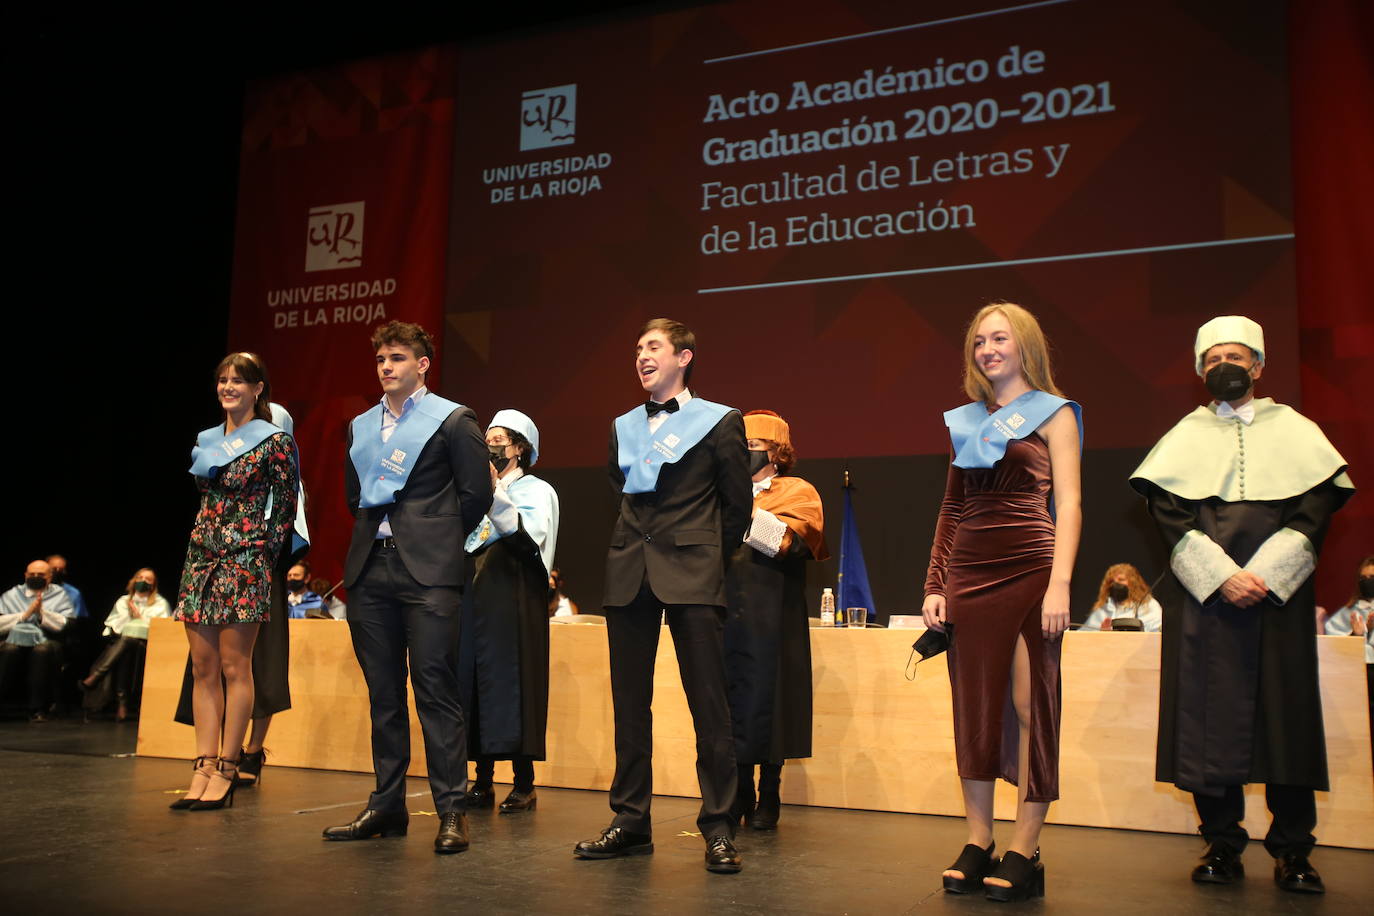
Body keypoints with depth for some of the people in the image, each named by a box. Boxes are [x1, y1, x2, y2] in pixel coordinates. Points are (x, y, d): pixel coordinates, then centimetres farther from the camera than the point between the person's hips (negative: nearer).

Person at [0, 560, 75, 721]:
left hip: (46, 641, -1)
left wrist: (42, 612, -8)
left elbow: (66, 625, 1)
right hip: (16, 639, 1)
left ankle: (37, 709, -29)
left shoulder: (60, 595, 17)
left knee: (42, 650, -36)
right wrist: (26, 614, -5)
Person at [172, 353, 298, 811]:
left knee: (233, 666, -4)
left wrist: (265, 556, -4)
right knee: (203, 667, 5)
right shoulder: (205, 441, 14)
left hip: (244, 560, -6)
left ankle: (225, 773, 2)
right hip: (201, 558, 7)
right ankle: (203, 769, 9)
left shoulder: (274, 441, -4)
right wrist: (204, 541, 14)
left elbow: (286, 507, -3)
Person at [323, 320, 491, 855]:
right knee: (383, 694, 9)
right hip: (369, 571, 6)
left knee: (435, 691, -7)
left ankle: (451, 811, -1)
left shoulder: (452, 420, 1)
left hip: (427, 573, -6)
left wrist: (439, 542, 2)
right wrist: (373, 535, 14)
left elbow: (476, 493, -1)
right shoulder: (360, 426, 17)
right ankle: (386, 805, 18)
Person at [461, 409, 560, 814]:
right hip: (475, 595, 5)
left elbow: (530, 536, -12)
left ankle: (524, 784, -2)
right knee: (474, 680, 3)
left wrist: (494, 494, -19)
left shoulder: (536, 490, 6)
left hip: (513, 597, -5)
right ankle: (483, 782, 9)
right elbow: (463, 544, 14)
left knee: (511, 681, -7)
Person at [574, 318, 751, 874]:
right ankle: (630, 823, 16)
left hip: (691, 576, -5)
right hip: (629, 576, 5)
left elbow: (737, 506, 6)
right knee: (629, 704, 7)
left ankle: (718, 829, 3)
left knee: (709, 705, -4)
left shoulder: (719, 421, 3)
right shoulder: (623, 426, 17)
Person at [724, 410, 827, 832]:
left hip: (770, 619, -3)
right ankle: (739, 797, 14)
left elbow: (786, 539, -10)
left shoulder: (797, 492, 8)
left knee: (765, 702, -1)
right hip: (727, 617, 4)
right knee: (731, 701, 4)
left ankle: (768, 800, 10)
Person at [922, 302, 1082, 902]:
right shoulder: (965, 421, 16)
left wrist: (1059, 584, -15)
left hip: (1029, 573, -5)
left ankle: (1024, 851, 4)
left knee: (1031, 706, -3)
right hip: (967, 576, 5)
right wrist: (934, 584, 7)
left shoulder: (1052, 413, 4)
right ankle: (976, 845, 14)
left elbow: (1069, 504, -4)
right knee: (974, 708, 6)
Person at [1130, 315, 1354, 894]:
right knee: (1210, 713, -3)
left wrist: (1265, 574, -11)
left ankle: (1292, 851, 5)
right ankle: (1222, 844, 4)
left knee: (1285, 711, -2)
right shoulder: (1187, 436, 12)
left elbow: (1318, 504, 2)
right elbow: (1166, 510, 1)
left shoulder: (1293, 429, 13)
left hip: (1280, 592, 0)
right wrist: (1221, 575, -12)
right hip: (1204, 594, 0)